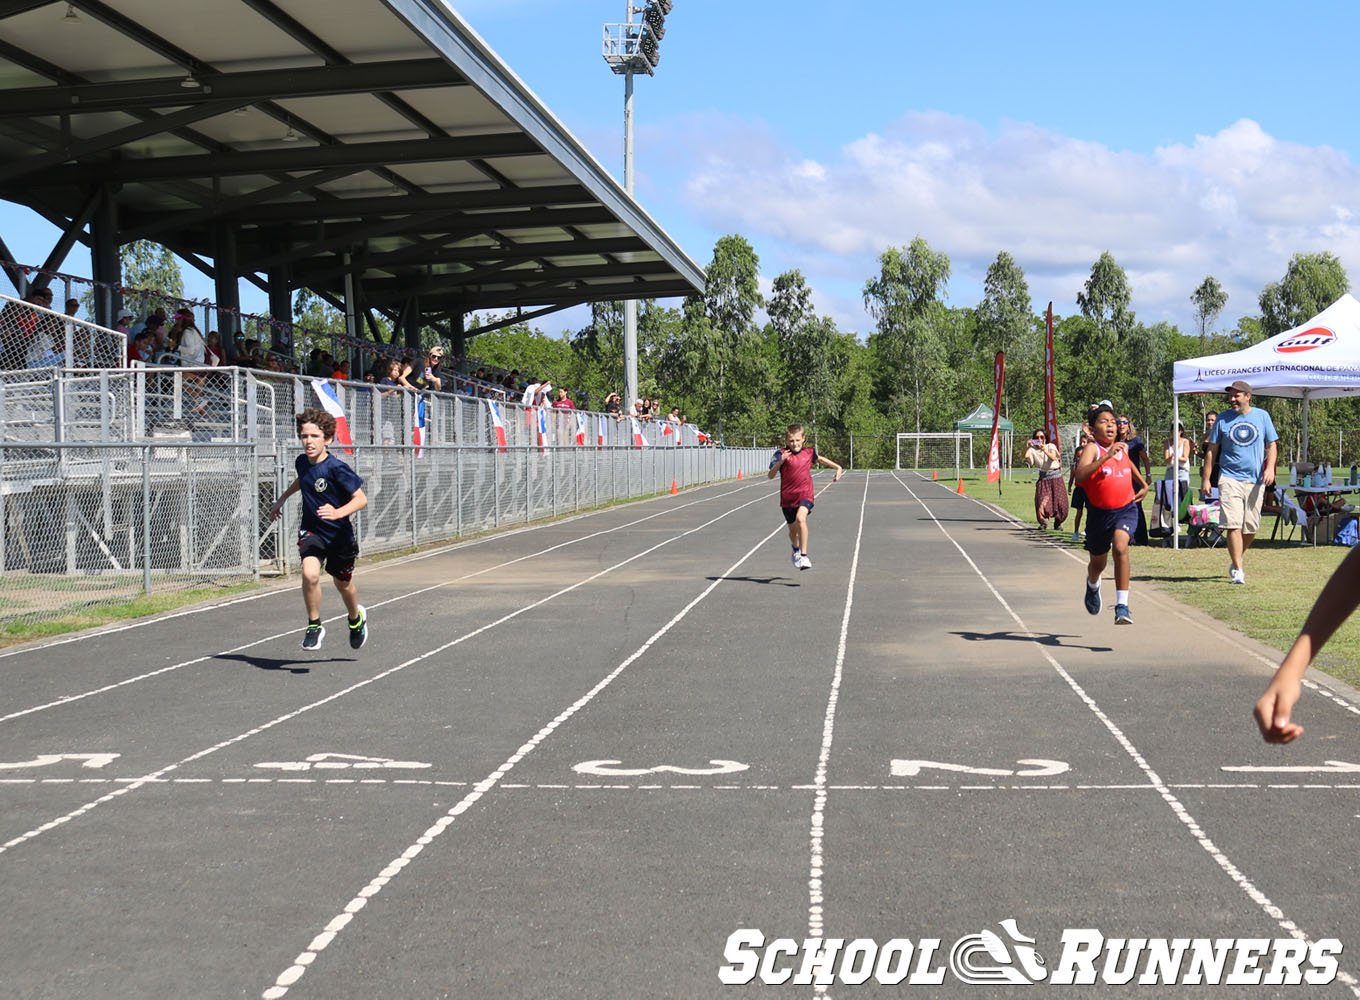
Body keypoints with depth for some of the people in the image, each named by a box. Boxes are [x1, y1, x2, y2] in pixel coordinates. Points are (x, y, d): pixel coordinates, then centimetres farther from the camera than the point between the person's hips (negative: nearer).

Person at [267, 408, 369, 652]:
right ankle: (314, 625, -6)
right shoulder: (301, 462, -5)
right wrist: (282, 499, 25)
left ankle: (356, 618, 50)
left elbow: (361, 499, -23)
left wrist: (338, 513, -39)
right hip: (311, 531, 3)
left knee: (343, 584, 17)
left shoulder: (336, 468, -23)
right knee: (310, 573, -25)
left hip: (340, 534, -3)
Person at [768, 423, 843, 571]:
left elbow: (821, 459, 25)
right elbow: (770, 476, -15)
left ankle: (804, 556, -28)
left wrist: (838, 468, 27)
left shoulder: (808, 453, 2)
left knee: (801, 519, -29)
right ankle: (796, 550, 49)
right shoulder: (781, 454, -7)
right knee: (792, 529, 15)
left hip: (805, 494, 0)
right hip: (788, 497, 0)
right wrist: (780, 462, -30)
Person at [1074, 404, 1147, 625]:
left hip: (1126, 509, 1)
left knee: (1120, 547, -27)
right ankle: (1092, 584, 57)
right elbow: (1080, 476, -31)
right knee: (1098, 562, 18)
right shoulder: (1092, 448, -11)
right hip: (1100, 512, -1)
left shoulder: (1123, 447, 5)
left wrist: (1144, 484, 27)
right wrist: (1106, 457, -36)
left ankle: (1122, 606, -25)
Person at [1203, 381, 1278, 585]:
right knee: (1233, 525, -12)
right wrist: (1206, 479, 3)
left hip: (1255, 479, 2)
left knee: (1251, 527, 6)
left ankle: (1237, 560, 28)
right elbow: (1212, 450, 8)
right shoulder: (1223, 419, 5)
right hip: (1229, 478, -2)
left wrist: (1270, 467, -5)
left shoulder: (1262, 416, 8)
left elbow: (1271, 445, 12)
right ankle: (1237, 570, -10)